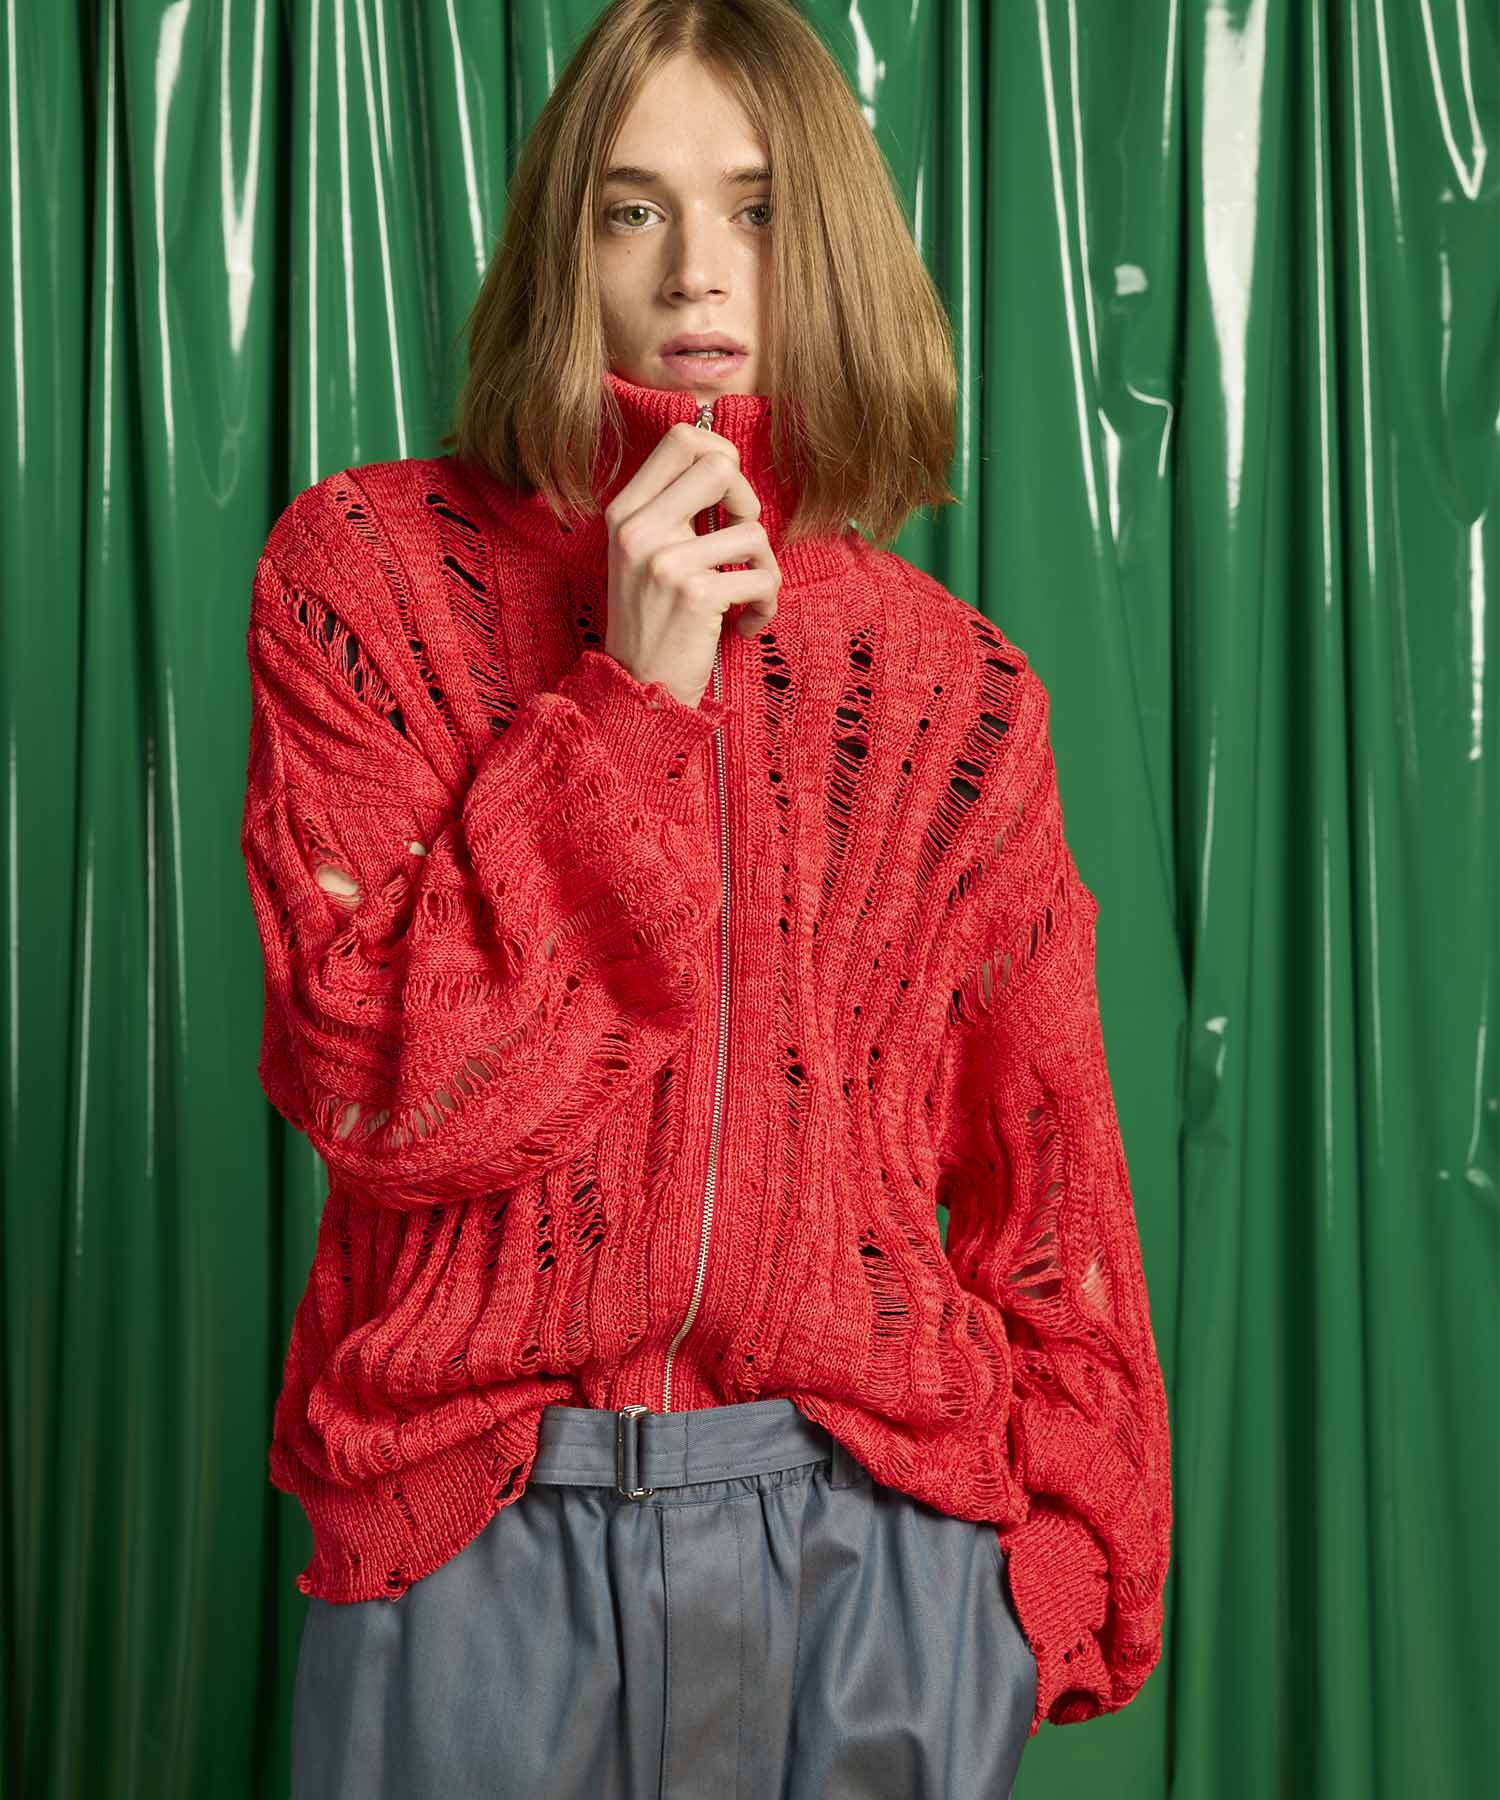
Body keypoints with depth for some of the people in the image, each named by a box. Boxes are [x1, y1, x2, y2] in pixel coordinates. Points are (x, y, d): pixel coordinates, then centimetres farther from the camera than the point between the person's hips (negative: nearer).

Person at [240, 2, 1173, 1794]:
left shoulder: (953, 686, 3)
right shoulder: (370, 569, -3)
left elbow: (1043, 1170, 7)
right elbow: (380, 1081, -11)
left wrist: (1071, 1550, 1)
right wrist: (631, 703, -15)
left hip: (882, 1532, 2)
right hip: (480, 1531, -1)